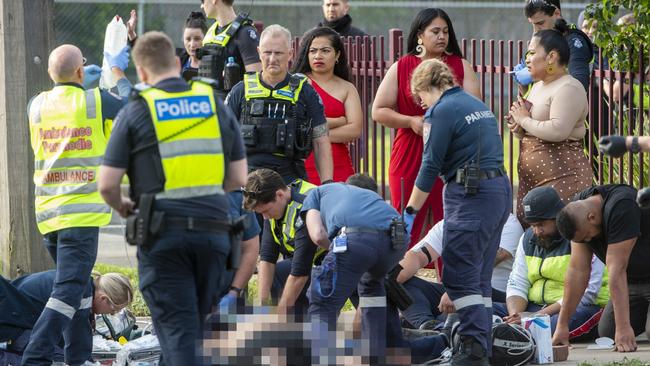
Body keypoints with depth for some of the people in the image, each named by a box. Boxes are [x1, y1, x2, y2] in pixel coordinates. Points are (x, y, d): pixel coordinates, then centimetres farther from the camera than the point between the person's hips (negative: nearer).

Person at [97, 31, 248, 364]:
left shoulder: (135, 113, -2)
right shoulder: (216, 105, 8)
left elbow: (107, 185, -4)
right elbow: (238, 178, 10)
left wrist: (122, 207, 18)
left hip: (162, 236, -3)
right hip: (213, 231, 3)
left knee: (177, 328, -2)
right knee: (193, 322, 15)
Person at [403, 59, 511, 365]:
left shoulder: (442, 111, -8)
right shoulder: (478, 105, 18)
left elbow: (431, 166, -9)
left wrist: (410, 212, -2)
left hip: (470, 193, -9)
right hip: (500, 189, 9)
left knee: (459, 275, -7)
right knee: (480, 276, 12)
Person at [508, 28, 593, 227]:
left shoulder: (569, 88, -11)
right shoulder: (538, 86, 20)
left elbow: (558, 130, -25)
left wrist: (524, 120, -11)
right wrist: (518, 129, 5)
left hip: (562, 178, -10)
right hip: (531, 180, 10)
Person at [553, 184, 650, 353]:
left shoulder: (621, 208, -32)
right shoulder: (577, 213, -10)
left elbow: (616, 270, -35)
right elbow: (578, 270, -10)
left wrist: (623, 326, -34)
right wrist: (562, 324, -12)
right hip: (633, 280, 7)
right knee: (607, 332, -2)